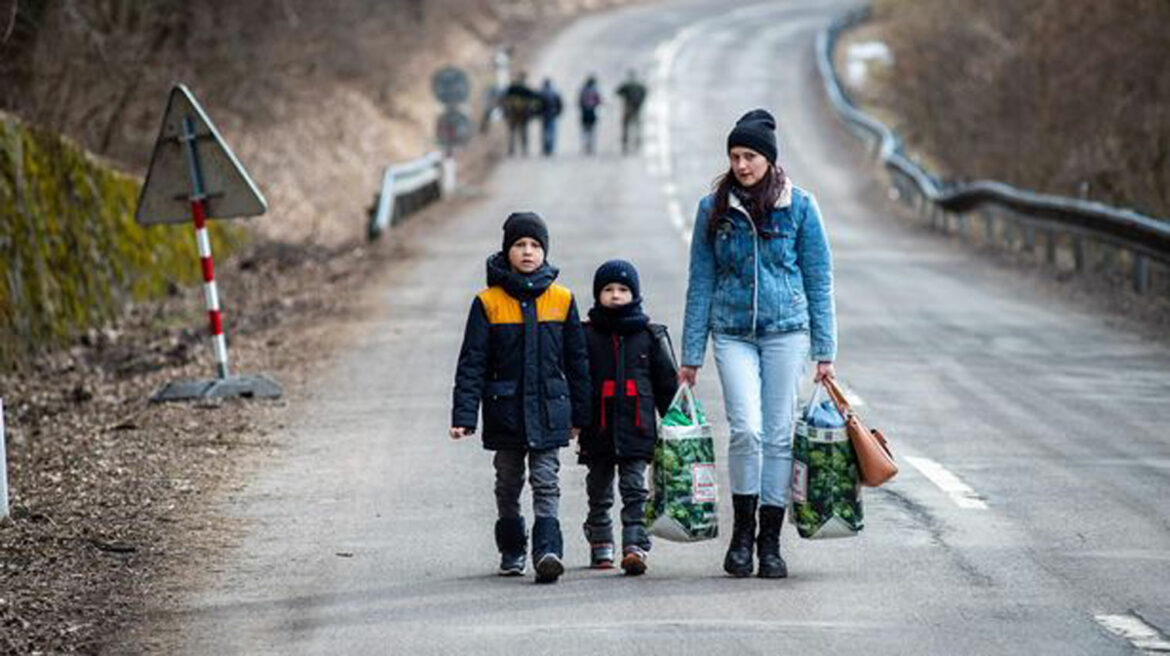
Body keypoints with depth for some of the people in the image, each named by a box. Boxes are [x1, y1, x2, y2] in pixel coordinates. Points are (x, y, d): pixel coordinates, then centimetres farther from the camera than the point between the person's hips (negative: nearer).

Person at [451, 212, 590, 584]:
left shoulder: (561, 300, 3)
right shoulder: (488, 302, -2)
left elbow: (576, 360, 10)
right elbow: (472, 363, -3)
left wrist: (580, 414, 11)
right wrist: (463, 416, -10)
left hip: (548, 411, 0)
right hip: (505, 410, 0)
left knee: (546, 483, -9)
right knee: (508, 484, 12)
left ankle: (547, 551, -19)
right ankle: (511, 552, 26)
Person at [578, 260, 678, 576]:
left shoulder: (650, 335, 6)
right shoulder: (587, 336, 4)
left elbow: (667, 383, 11)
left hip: (637, 428, -1)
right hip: (598, 430, 1)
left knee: (634, 489, -7)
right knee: (599, 491, 11)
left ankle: (635, 546, -12)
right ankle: (601, 545, 24)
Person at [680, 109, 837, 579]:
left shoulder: (799, 206, 2)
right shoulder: (714, 209, 5)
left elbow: (819, 280, 5)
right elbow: (700, 283, 8)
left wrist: (824, 351, 2)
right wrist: (691, 356, 7)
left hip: (786, 330, 0)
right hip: (733, 333, 0)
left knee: (778, 434, 0)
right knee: (746, 429, -15)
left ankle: (770, 541, 9)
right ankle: (742, 531, 1)